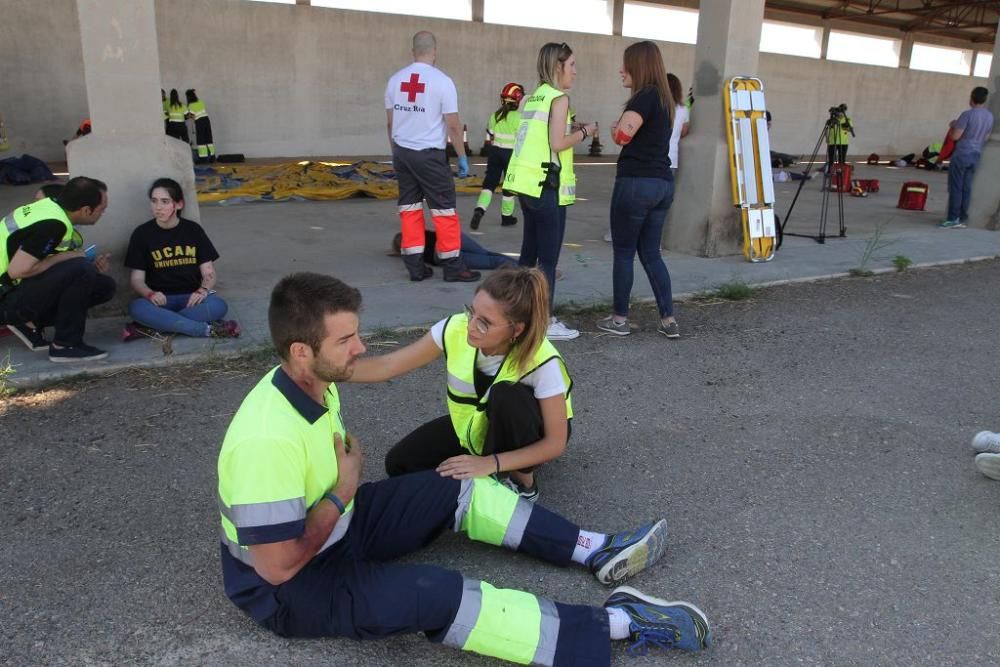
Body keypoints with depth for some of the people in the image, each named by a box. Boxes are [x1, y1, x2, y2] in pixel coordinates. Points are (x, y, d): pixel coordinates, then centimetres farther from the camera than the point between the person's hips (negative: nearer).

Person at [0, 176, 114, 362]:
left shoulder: (50, 206, 3)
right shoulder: (52, 225, -25)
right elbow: (17, 270, -30)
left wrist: (93, 266, -4)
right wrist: (65, 256, -18)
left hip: (19, 289, 9)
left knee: (104, 285, 1)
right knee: (79, 269, -29)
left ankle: (32, 323, 7)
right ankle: (66, 346, -15)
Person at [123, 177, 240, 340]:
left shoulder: (193, 230, 6)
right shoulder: (142, 233, 3)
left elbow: (209, 273, 4)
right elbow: (137, 279, 0)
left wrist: (203, 290, -19)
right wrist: (150, 294, -23)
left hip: (191, 298, 1)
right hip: (160, 300, -1)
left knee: (218, 306, -32)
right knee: (136, 307, -35)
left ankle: (153, 329, -29)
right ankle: (209, 329, -33)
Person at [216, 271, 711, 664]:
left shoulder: (313, 385, -6)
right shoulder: (268, 439, -35)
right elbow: (278, 565, -30)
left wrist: (345, 479, -8)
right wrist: (342, 494, -20)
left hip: (337, 525, 9)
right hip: (286, 590, -9)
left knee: (458, 490, 2)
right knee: (439, 596, -27)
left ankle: (595, 552, 5)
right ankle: (616, 624, -22)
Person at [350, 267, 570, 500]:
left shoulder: (542, 361, -34)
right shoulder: (455, 329, -26)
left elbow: (556, 443, -28)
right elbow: (386, 366, -20)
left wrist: (491, 463, -40)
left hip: (526, 434, -3)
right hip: (475, 425, 4)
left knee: (507, 395, -36)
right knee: (400, 463, -12)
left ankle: (521, 479, -11)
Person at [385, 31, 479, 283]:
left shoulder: (395, 79, 5)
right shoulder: (442, 81, -10)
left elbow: (390, 123, 11)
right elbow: (453, 125, -9)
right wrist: (462, 156, 2)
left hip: (402, 153, 5)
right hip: (430, 155, -5)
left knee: (409, 208, 11)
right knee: (444, 210, 3)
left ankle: (415, 266, 13)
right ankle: (453, 267, 8)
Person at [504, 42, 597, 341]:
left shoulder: (533, 97, 15)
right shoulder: (559, 97, -9)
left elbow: (540, 136, 13)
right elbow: (557, 144, -17)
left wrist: (570, 128, 13)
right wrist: (583, 132, -3)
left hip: (528, 183, 9)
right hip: (547, 185, -9)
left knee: (529, 252, 16)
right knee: (548, 258, -2)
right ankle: (545, 323, 3)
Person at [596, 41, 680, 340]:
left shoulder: (644, 97, -11)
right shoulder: (664, 99, 17)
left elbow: (622, 136, -21)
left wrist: (615, 127, 0)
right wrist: (625, 127, 7)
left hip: (636, 183, -8)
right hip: (662, 183, 9)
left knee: (623, 253, 3)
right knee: (651, 253, 13)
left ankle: (619, 320, 11)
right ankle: (669, 320, 11)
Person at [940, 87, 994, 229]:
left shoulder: (967, 114, -14)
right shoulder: (989, 116, 9)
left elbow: (955, 136, -15)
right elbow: (986, 137, 18)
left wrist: (953, 128, 4)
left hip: (962, 154, -7)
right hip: (976, 155, 7)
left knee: (955, 187, -4)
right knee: (966, 187, 9)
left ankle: (953, 218, -7)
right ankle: (962, 218, 12)